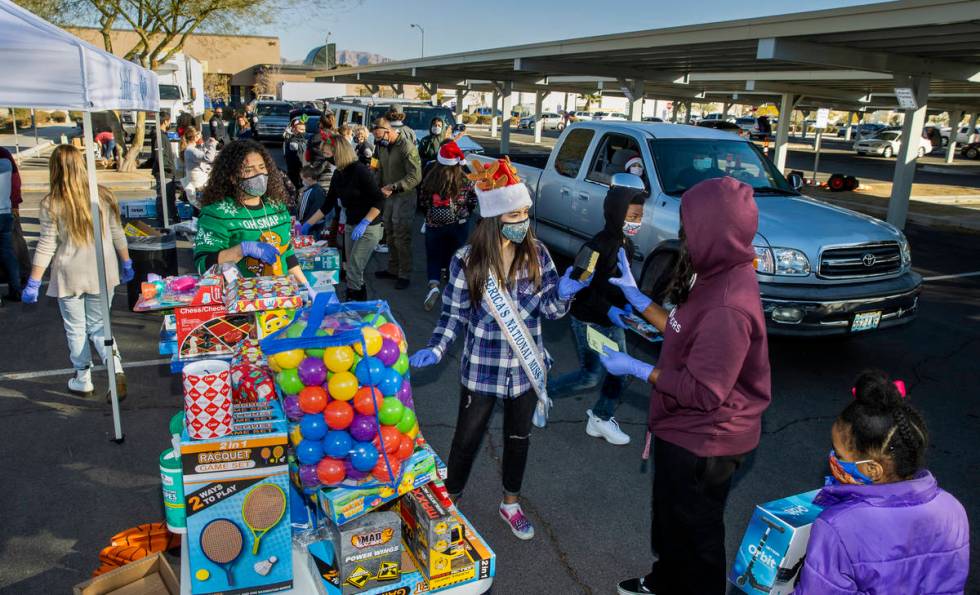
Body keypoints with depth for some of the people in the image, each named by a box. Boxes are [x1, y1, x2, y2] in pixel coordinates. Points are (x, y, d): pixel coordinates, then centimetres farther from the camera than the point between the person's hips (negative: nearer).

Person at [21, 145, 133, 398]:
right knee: (98, 326, 15)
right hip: (102, 273, 3)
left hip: (69, 276, -2)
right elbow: (117, 235, 5)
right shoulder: (103, 196, -2)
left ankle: (83, 381, 23)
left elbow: (46, 247, -9)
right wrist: (126, 263, 17)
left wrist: (33, 282, -1)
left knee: (75, 330, 14)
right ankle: (116, 369, -7)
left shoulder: (51, 204, -10)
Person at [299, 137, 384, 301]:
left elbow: (379, 201, -18)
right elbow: (328, 205, 12)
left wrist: (364, 223, -26)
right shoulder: (338, 174, 5)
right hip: (350, 226, 8)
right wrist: (308, 224, 11)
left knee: (353, 271, -10)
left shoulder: (360, 171, -17)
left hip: (368, 227, -8)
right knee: (353, 270, 10)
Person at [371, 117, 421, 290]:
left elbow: (415, 177, -23)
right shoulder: (381, 146, 7)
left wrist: (393, 187, -29)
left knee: (402, 237, -5)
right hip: (388, 196, 8)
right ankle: (393, 269, 26)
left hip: (404, 197, -8)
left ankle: (404, 274, 5)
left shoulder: (407, 147, -18)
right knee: (390, 234, 14)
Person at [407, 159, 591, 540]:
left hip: (526, 367, 3)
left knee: (518, 438, 20)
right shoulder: (467, 260, -14)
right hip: (482, 369, -3)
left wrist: (563, 293, -25)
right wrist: (435, 350, -21)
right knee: (467, 439, 13)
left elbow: (551, 310, -4)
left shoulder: (536, 254, -7)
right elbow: (453, 315, -6)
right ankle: (451, 501, 37)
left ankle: (511, 504, 43)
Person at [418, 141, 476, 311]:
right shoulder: (465, 181, -11)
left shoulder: (430, 179, -10)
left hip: (434, 224, 0)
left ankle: (434, 286, -13)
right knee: (454, 254, 19)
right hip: (459, 224, 0)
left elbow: (424, 203, 2)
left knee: (433, 256, 7)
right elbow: (473, 202, 0)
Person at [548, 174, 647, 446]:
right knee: (591, 376, 0)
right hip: (589, 321, -8)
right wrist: (608, 309, -29)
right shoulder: (597, 246, -23)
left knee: (619, 372, 12)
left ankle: (601, 419, 31)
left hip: (613, 321, 8)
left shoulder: (626, 245, 4)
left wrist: (626, 305, -2)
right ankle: (543, 392, 21)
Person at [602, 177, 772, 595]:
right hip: (685, 432, 10)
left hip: (702, 444, -10)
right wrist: (637, 298, 10)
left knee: (694, 533, 14)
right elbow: (685, 334, 9)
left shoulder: (728, 307, -33)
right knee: (670, 518, 30)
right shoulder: (719, 277, -1)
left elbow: (704, 391, -30)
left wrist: (637, 369, -20)